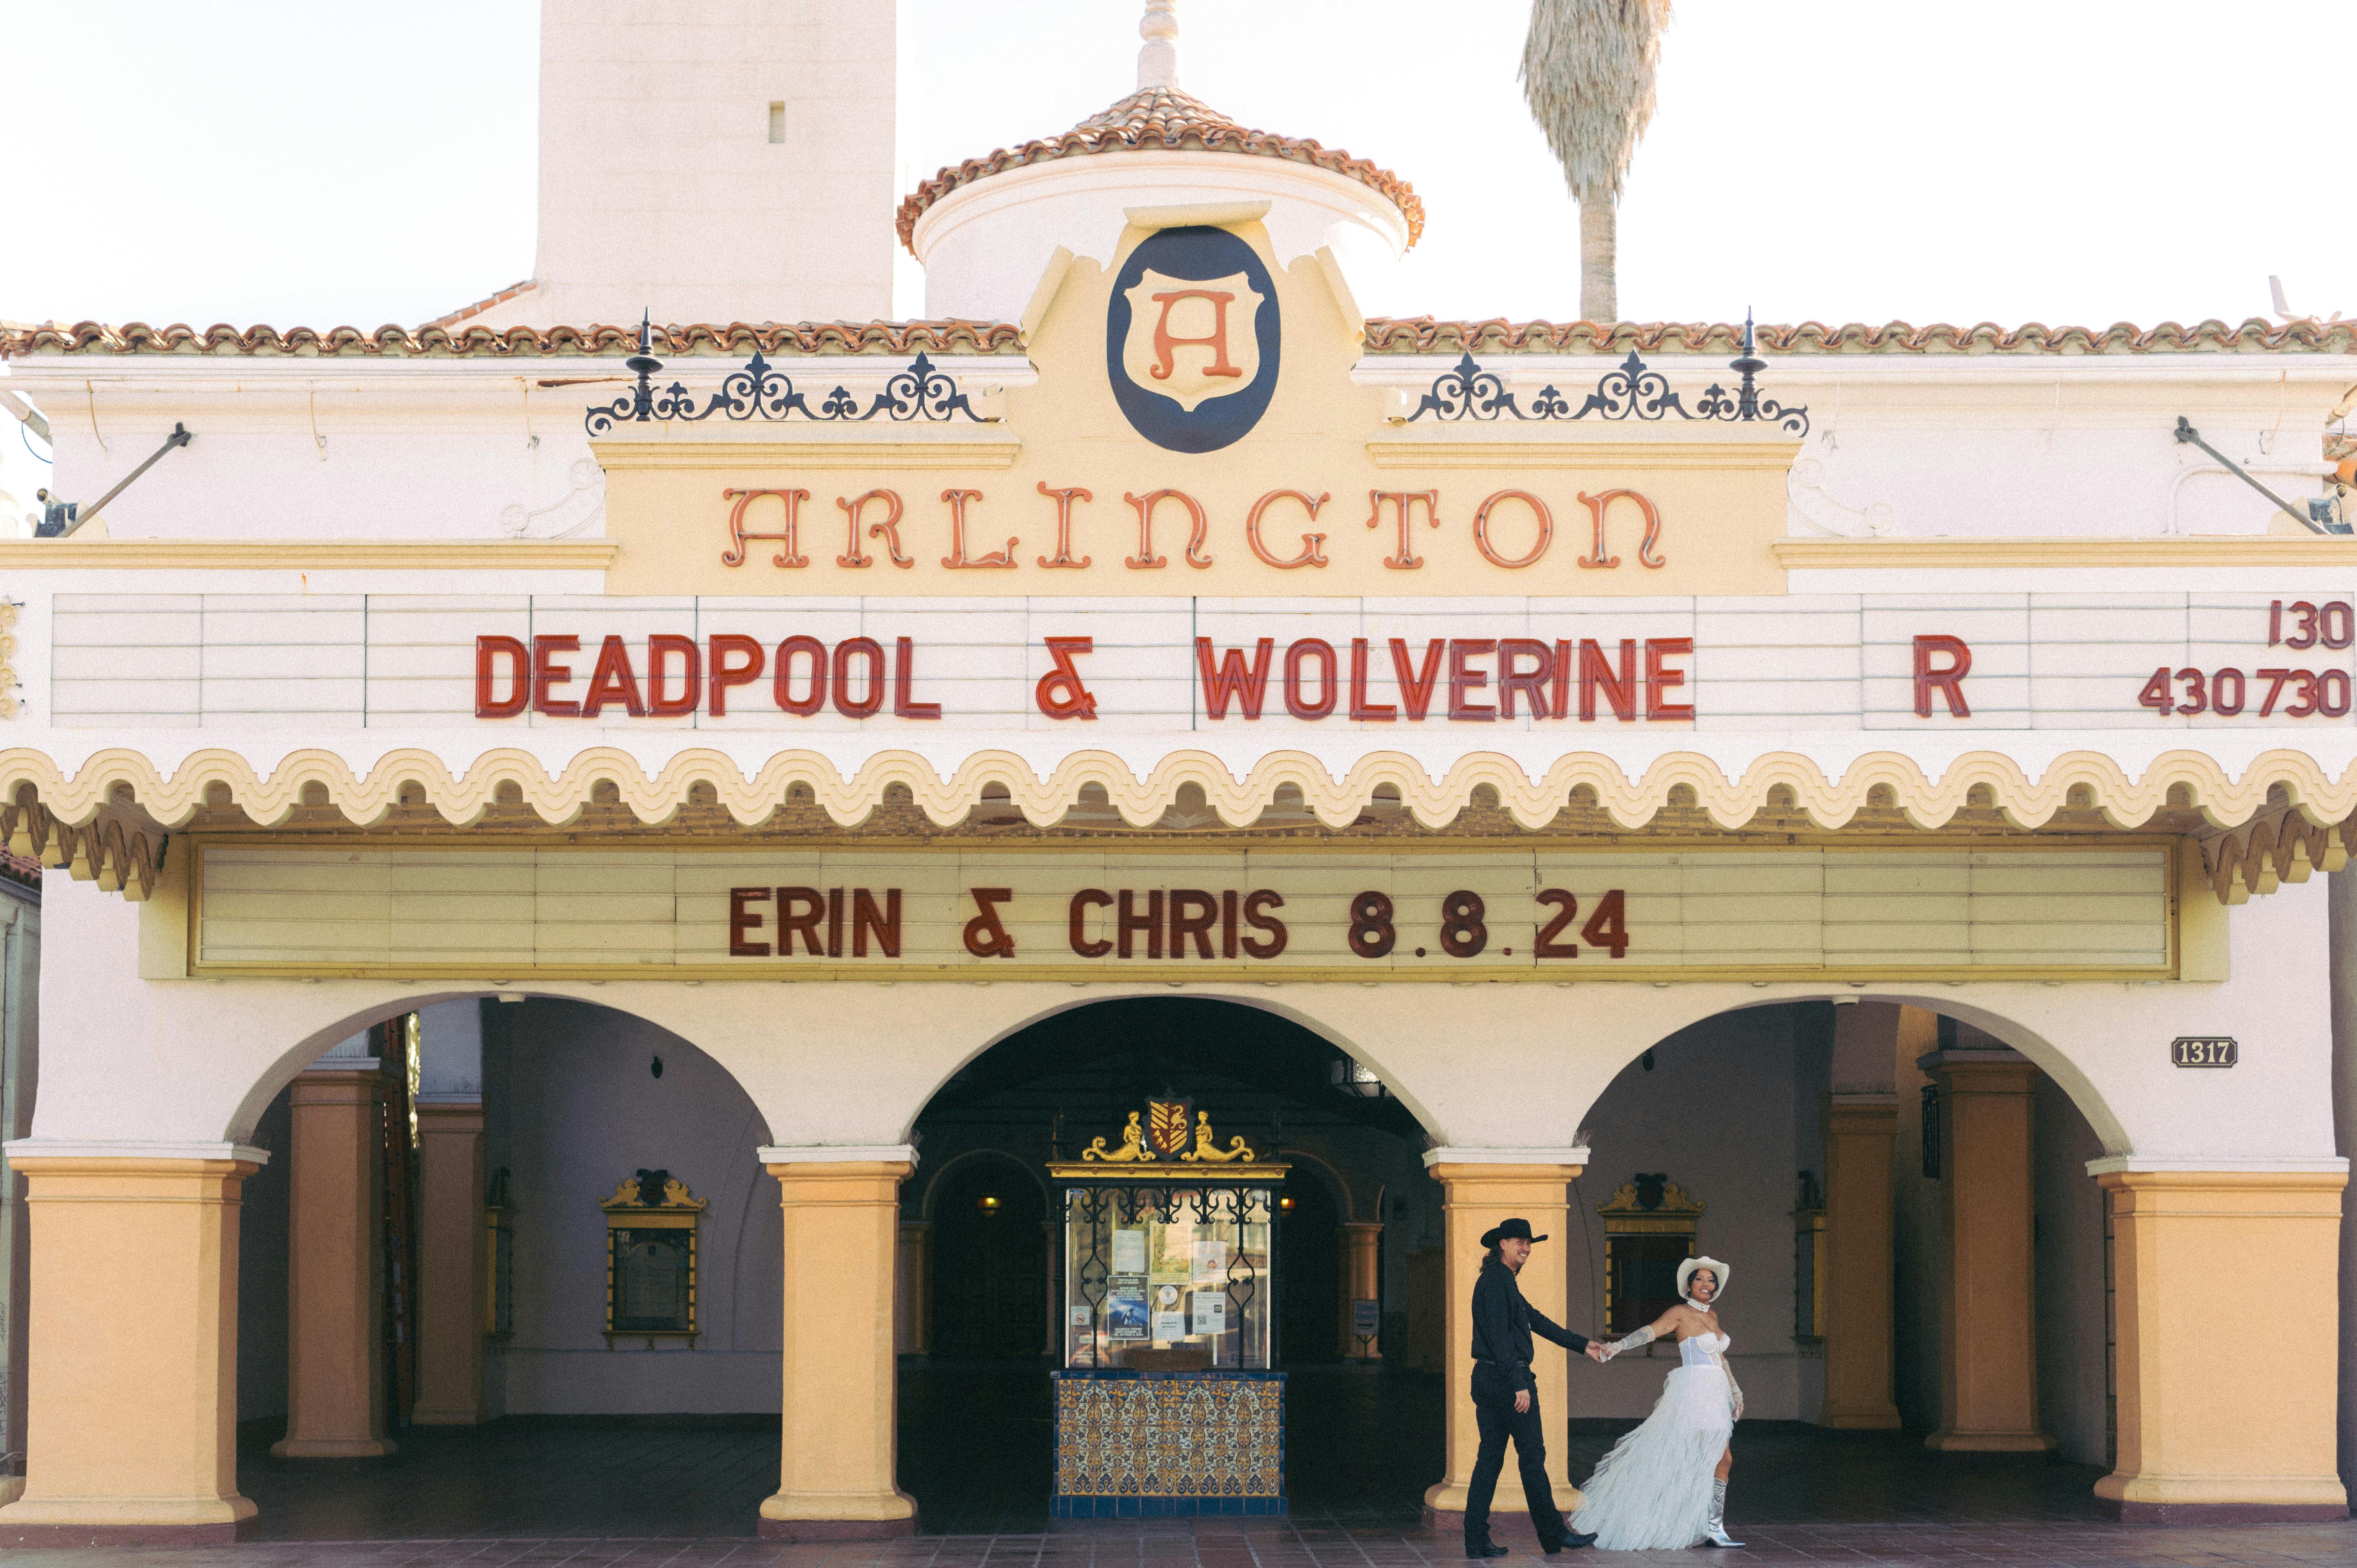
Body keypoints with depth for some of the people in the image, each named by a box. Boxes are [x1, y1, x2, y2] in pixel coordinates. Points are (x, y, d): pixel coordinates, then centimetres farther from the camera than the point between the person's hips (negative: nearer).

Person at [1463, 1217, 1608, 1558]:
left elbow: (1538, 1322, 26)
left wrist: (1582, 1346, 29)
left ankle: (1476, 1539, 5)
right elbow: (1499, 1336, -20)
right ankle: (1553, 1533, 6)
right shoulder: (1496, 1280, -12)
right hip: (1507, 1378, -10)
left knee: (1490, 1458, 7)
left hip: (1488, 1378, 10)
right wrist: (1520, 1385, -22)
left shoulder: (1504, 1282, 20)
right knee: (1532, 1455, -1)